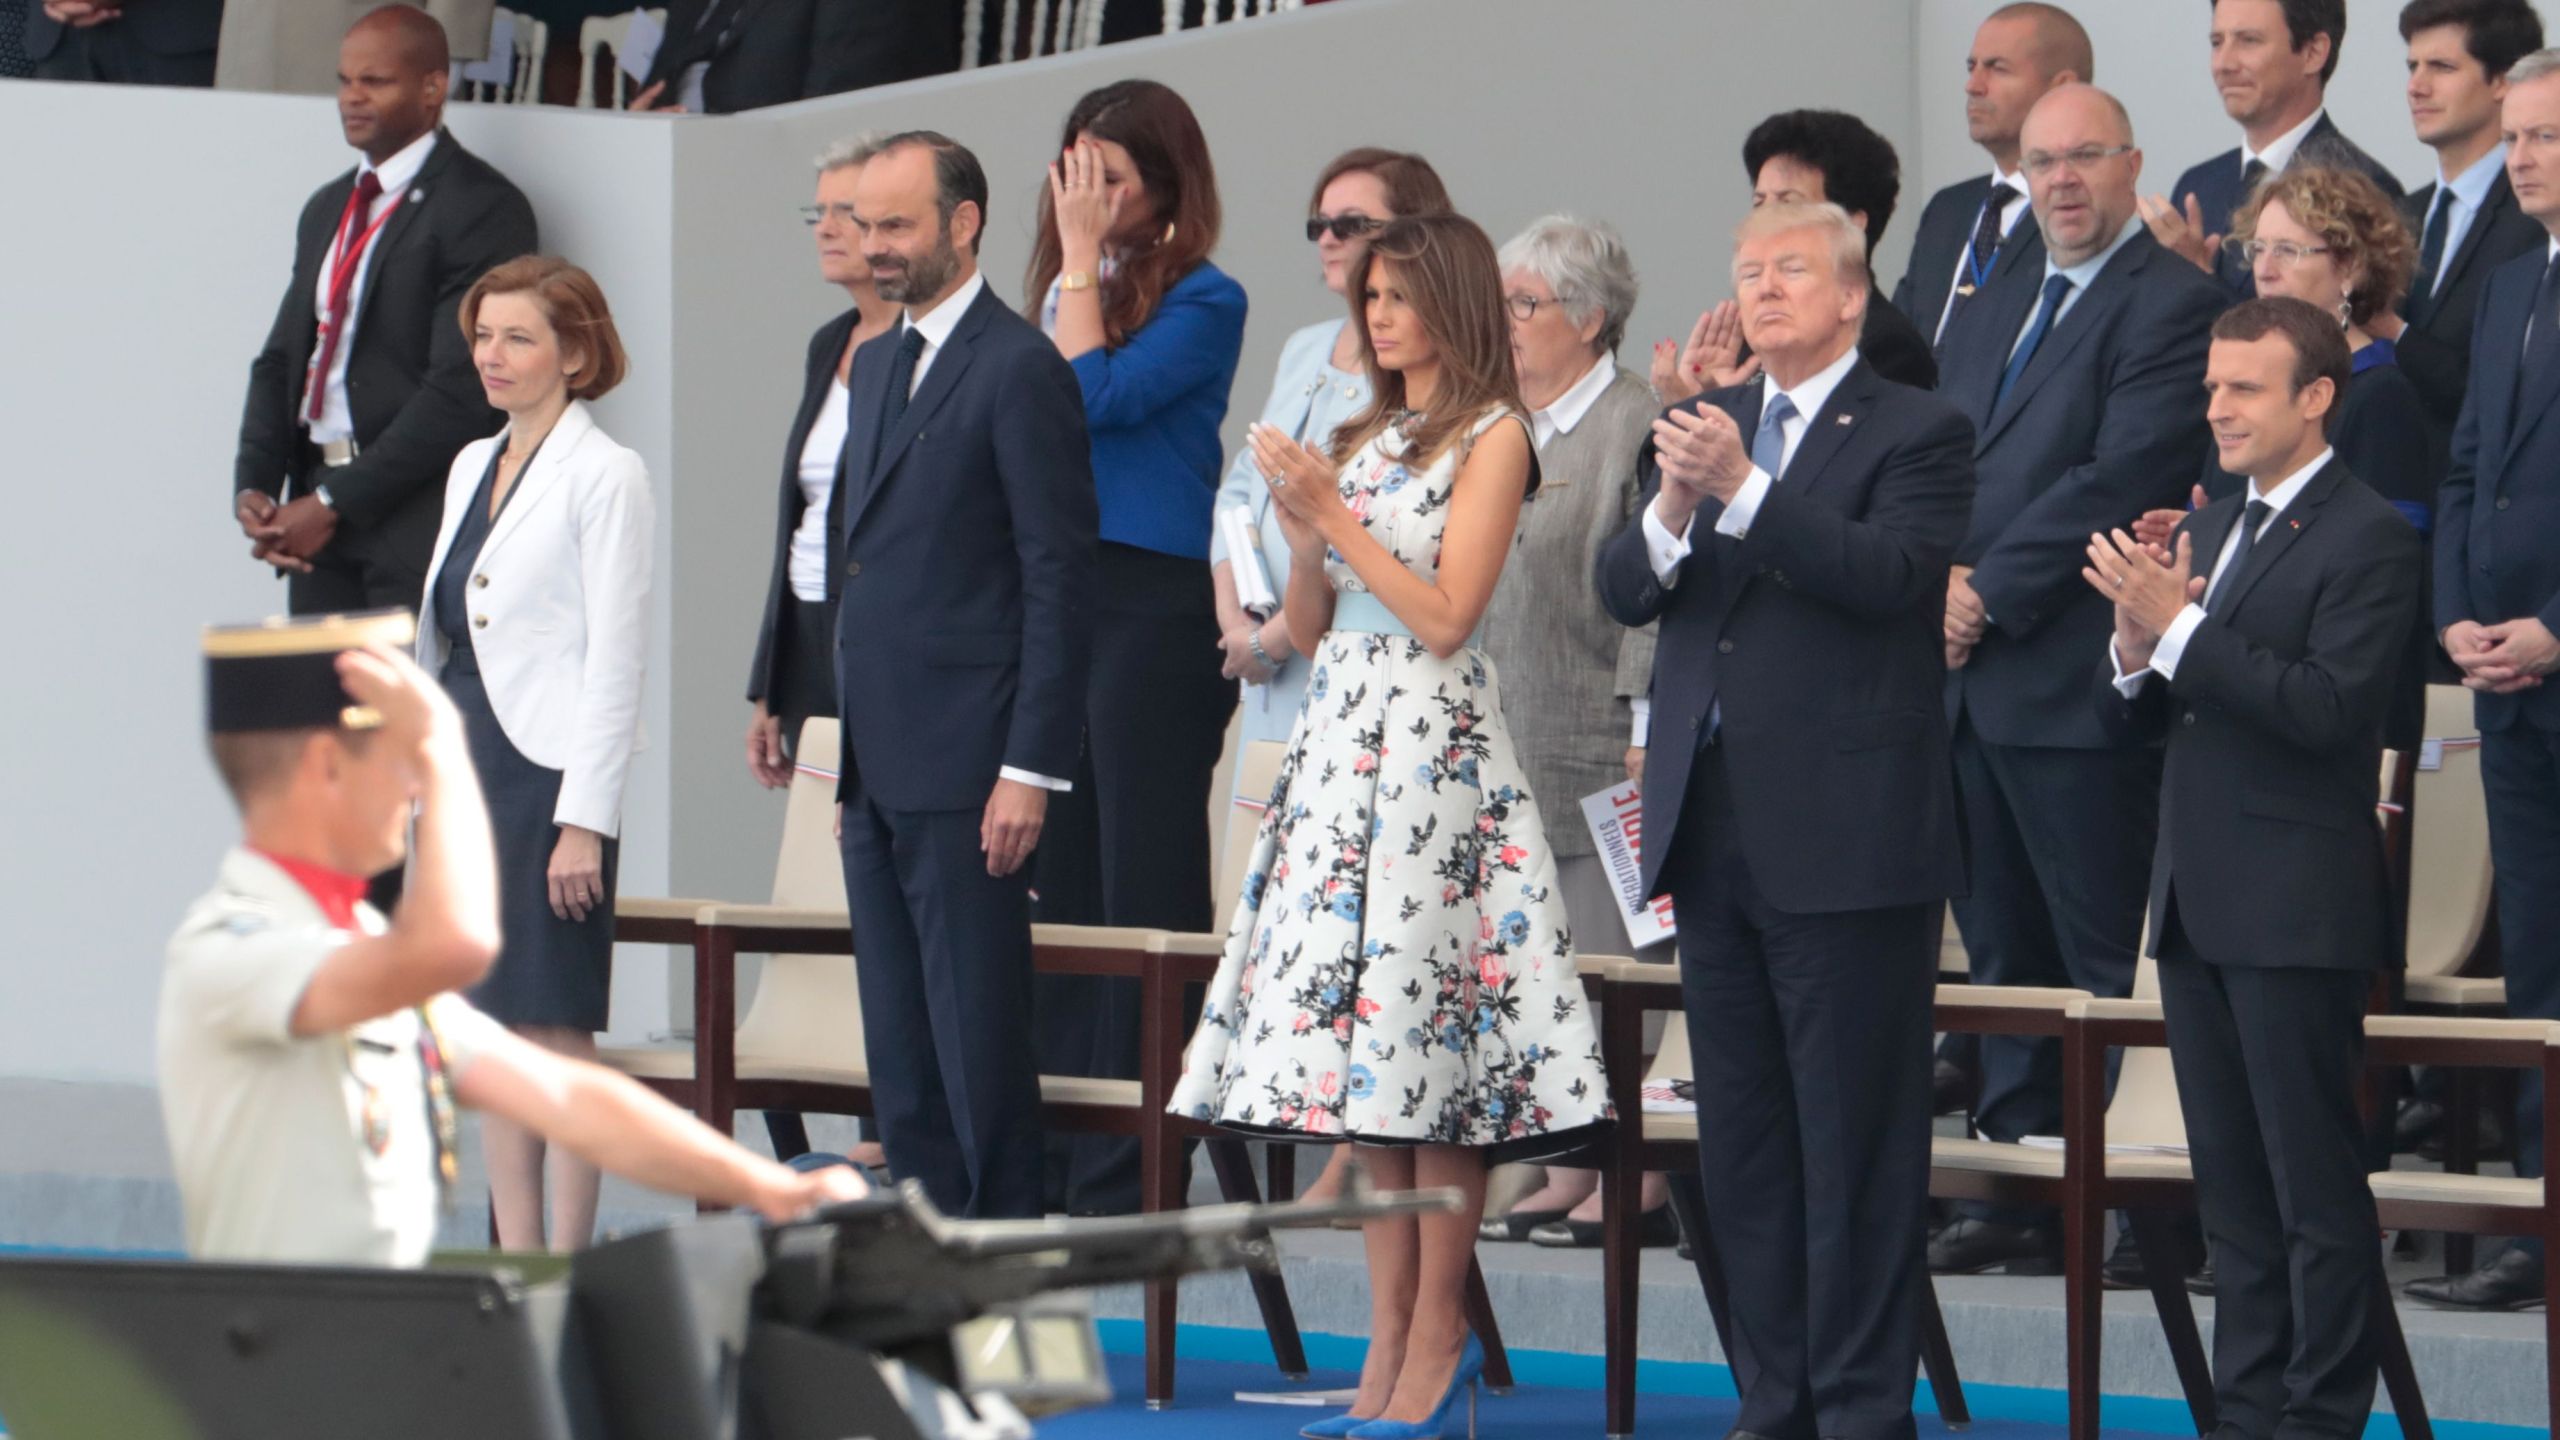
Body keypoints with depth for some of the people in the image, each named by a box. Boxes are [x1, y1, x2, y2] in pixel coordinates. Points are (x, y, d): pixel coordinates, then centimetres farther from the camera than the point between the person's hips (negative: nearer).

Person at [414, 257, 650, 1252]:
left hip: (549, 774, -8)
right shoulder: (472, 468, 15)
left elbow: (615, 658, -12)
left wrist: (583, 821, -16)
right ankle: (513, 1261, 13)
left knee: (555, 1028, -5)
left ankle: (566, 1265, 0)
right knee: (491, 1027, 9)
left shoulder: (604, 477, -8)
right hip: (466, 764, 8)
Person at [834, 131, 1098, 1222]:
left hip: (964, 767, -9)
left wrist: (1030, 769, -18)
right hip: (879, 767, 9)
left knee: (979, 1041, -7)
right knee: (900, 1051, 10)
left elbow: (1059, 580, -13)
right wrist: (850, 761, 18)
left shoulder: (1019, 370, -10)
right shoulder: (876, 367, 18)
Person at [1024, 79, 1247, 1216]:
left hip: (1154, 607, -7)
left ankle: (1128, 1174, -4)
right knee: (1059, 878, 9)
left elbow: (1095, 397, -17)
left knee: (1142, 881, -5)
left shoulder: (1203, 301, -6)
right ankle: (1055, 1161, 14)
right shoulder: (1062, 294, 15)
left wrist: (1083, 259, -11)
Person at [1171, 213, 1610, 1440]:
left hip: (1432, 739, -7)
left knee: (1428, 1031, -9)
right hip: (1338, 735, 7)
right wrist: (1301, 527, -1)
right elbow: (1306, 629, 16)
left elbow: (1445, 616, -11)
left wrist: (1336, 514, -11)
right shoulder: (1360, 439, 17)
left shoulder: (1490, 437, -3)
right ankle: (1390, 1340, 6)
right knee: (1354, 1036, 4)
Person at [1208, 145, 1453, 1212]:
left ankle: (1356, 1158, -11)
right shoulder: (1304, 353, 20)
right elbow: (1242, 491, 21)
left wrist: (1282, 633, -12)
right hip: (1273, 682, 8)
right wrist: (1234, 616, 5)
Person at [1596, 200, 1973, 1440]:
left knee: (1856, 1139, -4)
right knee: (1741, 1138, 11)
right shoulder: (1699, 424, 15)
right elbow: (1621, 593, 6)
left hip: (1846, 837, -7)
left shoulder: (1916, 433, -3)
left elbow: (1892, 574, -19)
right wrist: (1670, 513, -15)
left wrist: (1744, 489, -27)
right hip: (1714, 829, 7)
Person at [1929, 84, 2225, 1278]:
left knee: (2108, 957, -7)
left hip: (2074, 680, -8)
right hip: (1971, 681, 8)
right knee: (2003, 950, 10)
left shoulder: (2171, 303, -7)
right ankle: (2014, 1192, 14)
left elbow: (2124, 480, -15)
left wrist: (1989, 596, -14)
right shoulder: (1988, 315, 21)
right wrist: (1939, 577, -2)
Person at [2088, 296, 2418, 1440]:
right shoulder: (2207, 529, 16)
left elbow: (2328, 709, -21)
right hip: (2197, 903, 8)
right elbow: (2135, 716, 15)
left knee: (2315, 1184, -4)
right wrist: (2134, 648, -7)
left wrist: (2180, 627, -22)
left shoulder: (2366, 540, -9)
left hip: (2295, 906, -8)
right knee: (2230, 1185, 12)